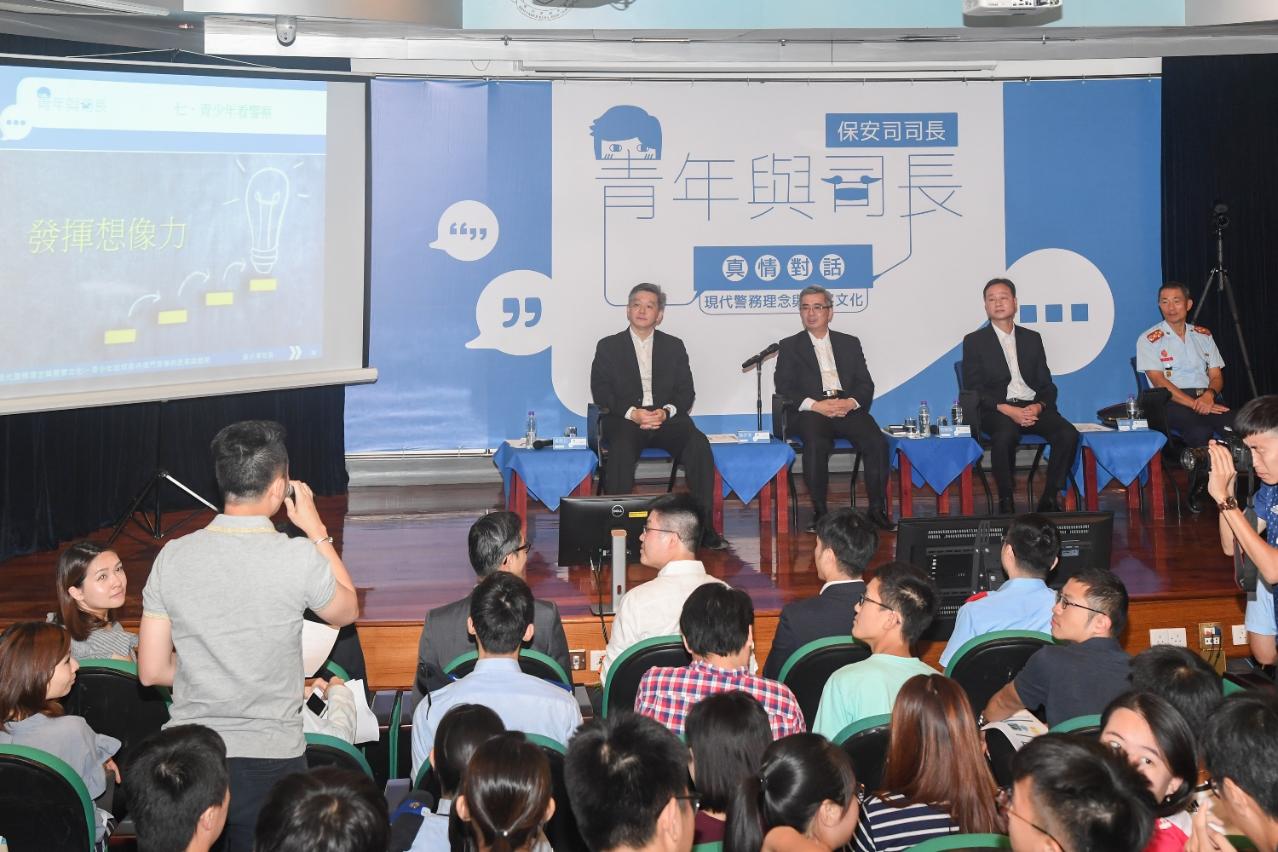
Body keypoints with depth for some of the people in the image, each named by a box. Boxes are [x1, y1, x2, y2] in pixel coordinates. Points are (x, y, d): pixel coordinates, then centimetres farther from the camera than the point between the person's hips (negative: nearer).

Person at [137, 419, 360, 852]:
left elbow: (151, 671, 1)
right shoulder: (300, 558, -15)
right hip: (269, 759, -3)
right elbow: (346, 611, 8)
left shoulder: (173, 556, -5)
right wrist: (317, 531, 11)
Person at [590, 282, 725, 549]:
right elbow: (601, 393, 1)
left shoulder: (674, 346, 17)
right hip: (625, 419, -1)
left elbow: (686, 393, 9)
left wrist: (665, 412, -13)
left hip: (667, 417, 2)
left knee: (698, 444, -27)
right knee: (621, 447, -35)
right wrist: (632, 413, -15)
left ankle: (703, 524, -25)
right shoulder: (609, 347, 12)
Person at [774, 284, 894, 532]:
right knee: (816, 444, -35)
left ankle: (877, 509, -17)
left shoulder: (849, 343, 21)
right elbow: (783, 387, 3)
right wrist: (816, 405, -13)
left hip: (848, 407, 2)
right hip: (811, 411, -2)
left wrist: (851, 402, -10)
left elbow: (866, 384, 13)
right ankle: (820, 512, -25)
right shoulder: (789, 346, 16)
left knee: (877, 442, -26)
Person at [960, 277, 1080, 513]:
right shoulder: (974, 341, 9)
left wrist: (1038, 407, -9)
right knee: (1006, 434, -38)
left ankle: (1050, 500, -15)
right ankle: (1006, 502, -25)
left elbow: (1047, 385, 15)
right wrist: (1007, 409, -15)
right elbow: (973, 390, -1)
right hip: (995, 410, -4)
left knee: (1068, 433, -25)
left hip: (1033, 407, 4)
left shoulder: (1032, 339, 20)